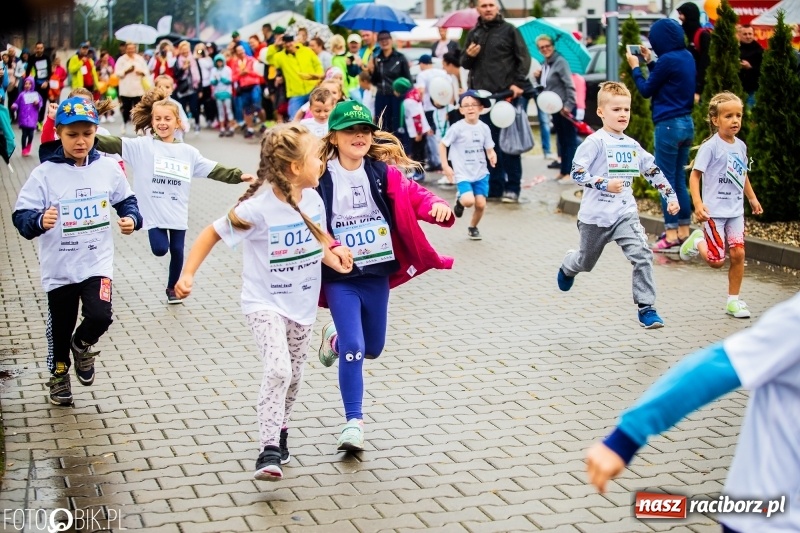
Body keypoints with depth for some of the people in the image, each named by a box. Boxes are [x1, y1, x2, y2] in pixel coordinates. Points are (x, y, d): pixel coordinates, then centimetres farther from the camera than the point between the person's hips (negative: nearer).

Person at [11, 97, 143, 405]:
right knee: (60, 328, 14)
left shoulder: (108, 168, -3)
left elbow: (126, 200, 11)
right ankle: (59, 375, 42)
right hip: (59, 267, -1)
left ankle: (82, 345, 19)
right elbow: (21, 216, -14)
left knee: (100, 316, -18)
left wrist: (131, 218, -10)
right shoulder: (45, 173, -12)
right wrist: (39, 221, -35)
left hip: (98, 262, 1)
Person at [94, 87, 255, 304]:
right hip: (154, 212, -2)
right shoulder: (142, 146, -5)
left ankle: (173, 288, 31)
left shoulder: (188, 152, 2)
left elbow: (213, 170, 4)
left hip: (178, 213, 2)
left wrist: (238, 176, -3)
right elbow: (115, 144, -14)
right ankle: (160, 236, 28)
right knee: (160, 249, -10)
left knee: (177, 251, 8)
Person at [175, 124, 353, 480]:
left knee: (293, 377, 16)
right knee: (277, 370, -22)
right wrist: (188, 274, -20)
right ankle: (269, 451, -15)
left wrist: (334, 258, -9)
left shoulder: (313, 200, -7)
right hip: (265, 303, -6)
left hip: (303, 304, 6)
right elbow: (212, 233, -13)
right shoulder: (258, 208, -23)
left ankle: (279, 431, 38)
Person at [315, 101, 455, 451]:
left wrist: (437, 207, -31)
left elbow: (412, 195, -10)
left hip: (377, 274, 4)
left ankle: (336, 337, 52)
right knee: (354, 350, -10)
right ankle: (354, 422, 5)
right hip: (340, 278, -4)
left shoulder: (383, 173, -1)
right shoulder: (320, 178, -10)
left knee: (372, 348, 18)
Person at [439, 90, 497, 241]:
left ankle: (473, 227, 25)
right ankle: (460, 199, 15)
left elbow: (489, 149, 9)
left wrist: (492, 156, -15)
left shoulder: (484, 128, 2)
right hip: (463, 173, -4)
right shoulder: (457, 128, -10)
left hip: (481, 173, 4)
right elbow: (442, 145, -2)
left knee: (481, 204, -3)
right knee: (469, 201, -23)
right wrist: (445, 166, -8)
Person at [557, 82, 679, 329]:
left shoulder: (632, 146, 7)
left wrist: (670, 195, 12)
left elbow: (654, 172, 17)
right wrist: (604, 184, -27)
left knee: (643, 256, -16)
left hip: (625, 214, 4)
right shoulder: (595, 142, -12)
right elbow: (576, 173, -19)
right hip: (595, 216, -4)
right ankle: (568, 266, 54)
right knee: (586, 262, 17)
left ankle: (646, 308, -10)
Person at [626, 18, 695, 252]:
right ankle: (683, 232, 18)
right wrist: (649, 62, 20)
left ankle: (671, 236, 0)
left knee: (667, 180, -2)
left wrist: (635, 67, 5)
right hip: (686, 124, 8)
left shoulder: (668, 60, -17)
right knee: (679, 180, 14)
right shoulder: (687, 57, 8)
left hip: (669, 125, -8)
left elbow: (646, 90, -8)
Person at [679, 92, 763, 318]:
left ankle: (733, 300, 11)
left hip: (736, 210, 6)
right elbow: (695, 174, -13)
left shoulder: (740, 146, 8)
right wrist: (698, 203, -23)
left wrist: (752, 198, 23)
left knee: (738, 253, -2)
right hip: (714, 211, -6)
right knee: (716, 261, -5)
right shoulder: (710, 146, -12)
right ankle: (697, 241, 27)